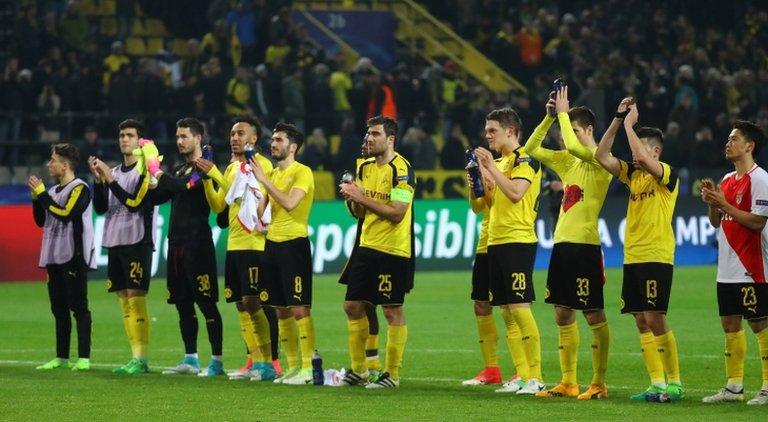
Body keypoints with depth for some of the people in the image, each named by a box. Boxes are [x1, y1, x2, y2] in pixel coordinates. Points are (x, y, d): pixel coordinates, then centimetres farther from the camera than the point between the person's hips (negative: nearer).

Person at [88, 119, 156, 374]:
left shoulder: (145, 169, -4)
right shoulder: (114, 173, 17)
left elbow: (135, 202, -15)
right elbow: (100, 208, 11)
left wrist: (110, 180, -16)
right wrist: (98, 179, -2)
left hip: (138, 242, -7)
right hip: (114, 243, 7)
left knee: (136, 297, -11)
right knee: (124, 299, 6)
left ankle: (141, 359, -12)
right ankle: (135, 357, 8)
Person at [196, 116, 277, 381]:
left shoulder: (261, 164, -8)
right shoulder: (231, 168, 18)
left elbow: (241, 194, -20)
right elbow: (218, 205, 15)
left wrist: (215, 175, -20)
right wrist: (207, 179, 2)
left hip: (253, 243, -9)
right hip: (234, 245, 9)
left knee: (252, 302, -12)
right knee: (241, 304, 7)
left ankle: (268, 364, -10)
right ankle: (255, 363, 11)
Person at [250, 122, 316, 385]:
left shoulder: (302, 173, -9)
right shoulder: (271, 174, 16)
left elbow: (289, 203, -23)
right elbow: (262, 208, 21)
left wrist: (264, 179, -21)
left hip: (294, 243, -8)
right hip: (273, 243, 8)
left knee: (300, 308, -10)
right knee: (281, 309, 8)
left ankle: (307, 368, -9)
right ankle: (292, 366, 14)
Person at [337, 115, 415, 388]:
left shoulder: (401, 170, -13)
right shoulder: (365, 167, 11)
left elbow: (397, 213, -21)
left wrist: (362, 198, -20)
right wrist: (352, 199, -5)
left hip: (393, 250, -8)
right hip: (367, 246, 8)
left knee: (392, 311, -2)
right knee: (353, 306, 8)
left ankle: (392, 374, 5)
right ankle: (358, 370, 19)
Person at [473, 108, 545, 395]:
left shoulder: (524, 159, -8)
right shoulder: (500, 162, 19)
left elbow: (515, 193, -22)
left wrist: (490, 168, -17)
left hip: (517, 241, -9)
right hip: (496, 242, 9)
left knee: (520, 309, -12)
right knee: (507, 312, 7)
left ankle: (535, 377, -11)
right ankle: (521, 377, 10)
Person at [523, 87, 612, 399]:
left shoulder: (599, 160, -9)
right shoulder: (568, 161, 15)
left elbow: (574, 147, -27)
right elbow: (531, 149, 18)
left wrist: (564, 112, -15)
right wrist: (549, 117, 6)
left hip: (585, 245, -9)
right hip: (562, 244, 9)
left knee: (593, 315, -5)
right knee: (563, 314, 9)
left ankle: (598, 384, -2)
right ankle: (568, 383, 14)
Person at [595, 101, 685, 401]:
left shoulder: (667, 174, -7)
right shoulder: (633, 174, 13)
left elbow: (643, 158, -26)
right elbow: (602, 156, 9)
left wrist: (629, 124, -16)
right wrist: (618, 119, 2)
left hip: (656, 257, -8)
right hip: (632, 257, 8)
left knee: (655, 319, -10)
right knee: (642, 322, 5)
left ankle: (674, 384, -4)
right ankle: (657, 384, 7)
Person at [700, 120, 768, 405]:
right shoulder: (728, 180, 15)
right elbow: (716, 222, 21)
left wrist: (724, 204, -19)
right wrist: (711, 203, 2)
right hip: (727, 269, 9)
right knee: (730, 324, 9)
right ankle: (734, 387, 15)